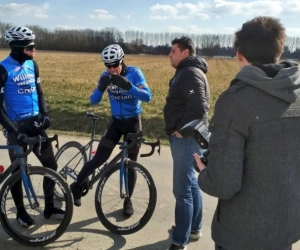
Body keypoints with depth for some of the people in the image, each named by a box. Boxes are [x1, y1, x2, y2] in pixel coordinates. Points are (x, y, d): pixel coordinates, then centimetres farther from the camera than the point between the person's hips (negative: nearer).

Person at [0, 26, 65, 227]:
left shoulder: (32, 64, 5)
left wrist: (45, 114, 1)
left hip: (35, 122, 6)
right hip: (17, 126, -5)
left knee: (51, 165, 6)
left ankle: (49, 207, 21)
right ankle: (21, 211, 26)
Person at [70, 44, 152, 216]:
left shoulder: (134, 72, -14)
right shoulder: (105, 76, -6)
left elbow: (147, 96, -24)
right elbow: (94, 101, -10)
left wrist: (128, 86, -39)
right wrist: (101, 88, -31)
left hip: (133, 122, -1)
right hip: (116, 121, 2)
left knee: (131, 163, 5)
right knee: (99, 158, -5)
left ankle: (128, 200, 22)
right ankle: (77, 186, 17)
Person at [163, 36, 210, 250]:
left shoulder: (190, 73, -16)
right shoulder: (186, 72, 17)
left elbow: (199, 106, -28)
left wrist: (181, 129, -19)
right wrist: (178, 128, 13)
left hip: (185, 138, -11)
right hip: (185, 137, 11)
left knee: (182, 190, -5)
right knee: (191, 184, 19)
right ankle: (194, 229, 33)